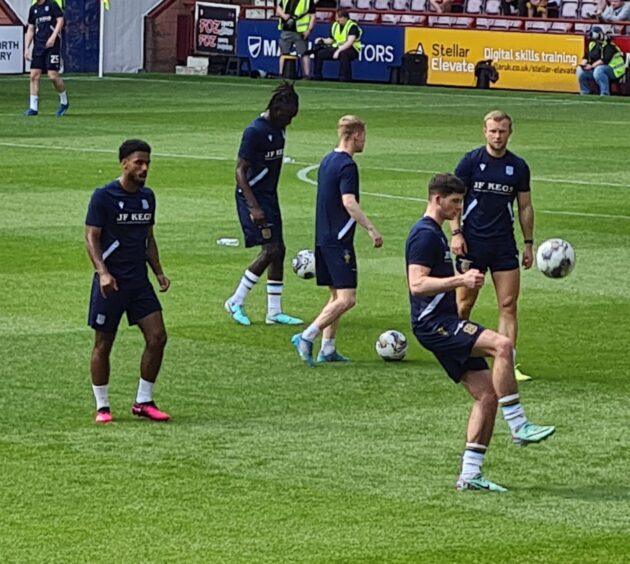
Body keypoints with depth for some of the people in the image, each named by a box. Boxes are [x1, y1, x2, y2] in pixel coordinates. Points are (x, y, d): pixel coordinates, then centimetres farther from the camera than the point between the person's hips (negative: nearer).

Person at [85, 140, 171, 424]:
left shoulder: (147, 196, 10)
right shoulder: (103, 196, -9)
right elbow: (91, 237, -10)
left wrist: (158, 272, 11)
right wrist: (103, 272, -22)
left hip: (139, 281, 6)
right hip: (110, 283, -6)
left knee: (157, 337, -3)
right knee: (103, 344, 2)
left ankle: (143, 402, 8)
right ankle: (102, 407, 12)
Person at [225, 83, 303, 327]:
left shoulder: (278, 128, 9)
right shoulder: (255, 131, -18)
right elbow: (240, 171, -19)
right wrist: (254, 207, -25)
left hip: (269, 196, 9)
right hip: (253, 196, -9)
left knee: (279, 249, 7)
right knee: (270, 249, -14)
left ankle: (274, 312, 13)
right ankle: (236, 302, -2)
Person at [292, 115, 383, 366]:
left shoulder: (327, 161, 14)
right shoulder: (347, 165, -14)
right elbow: (349, 202, -25)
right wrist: (371, 230, -26)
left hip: (323, 238, 10)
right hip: (339, 240, -10)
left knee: (337, 296, 15)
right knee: (346, 299, -11)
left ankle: (327, 349, 14)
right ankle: (306, 337, -17)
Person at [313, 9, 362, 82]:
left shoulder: (352, 26, -13)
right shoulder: (335, 25, 10)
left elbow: (350, 42, -25)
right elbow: (331, 40, 19)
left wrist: (338, 51, -33)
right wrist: (322, 40, -1)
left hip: (351, 49, -7)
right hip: (336, 48, 7)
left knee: (343, 54, -41)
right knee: (319, 53, -7)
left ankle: (345, 78, -35)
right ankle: (317, 76, 3)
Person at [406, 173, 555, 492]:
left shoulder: (435, 233, 22)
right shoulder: (425, 234, -11)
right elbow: (417, 284, -22)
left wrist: (463, 280, 21)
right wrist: (459, 280, -27)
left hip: (444, 324, 11)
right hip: (433, 324, -11)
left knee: (487, 394, 3)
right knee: (501, 344, -28)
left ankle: (470, 475, 4)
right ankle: (518, 427, -24)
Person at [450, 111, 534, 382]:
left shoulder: (518, 166, 6)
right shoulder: (471, 161, -2)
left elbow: (525, 207, 13)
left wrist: (528, 243, 10)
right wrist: (456, 233, -9)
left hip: (504, 244, 2)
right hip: (472, 242, -2)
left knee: (508, 305, -4)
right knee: (464, 304, 3)